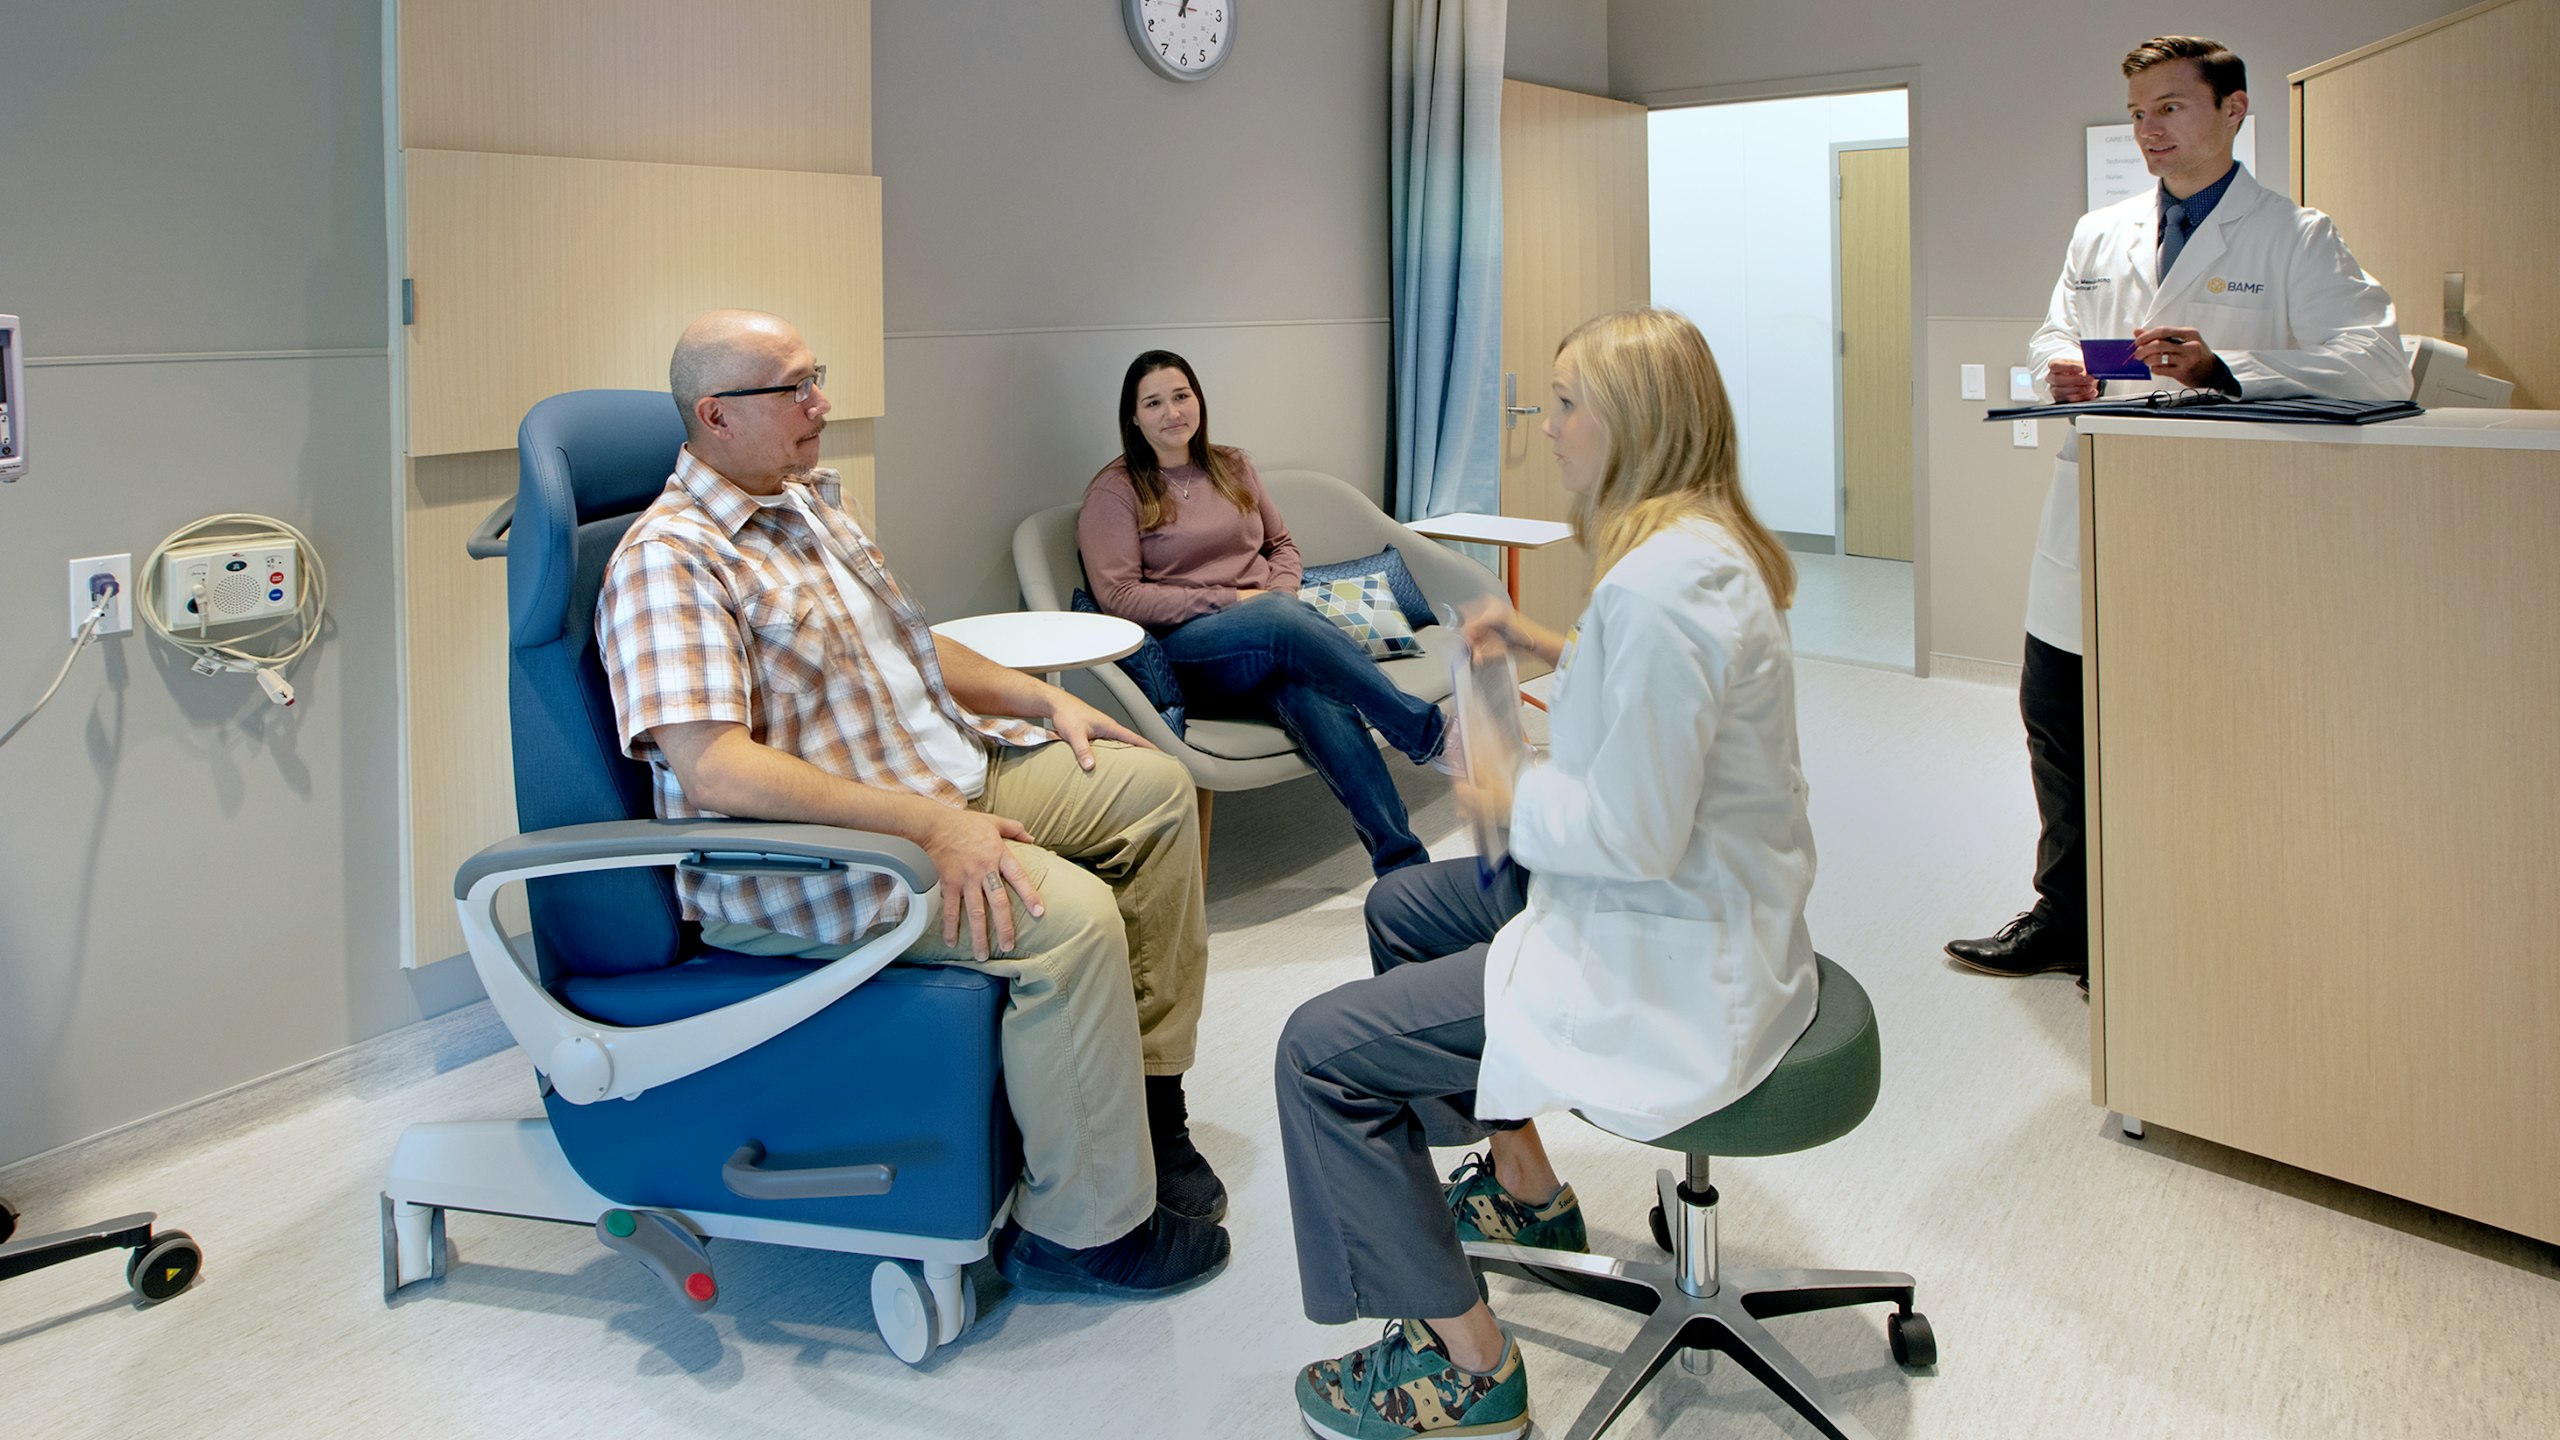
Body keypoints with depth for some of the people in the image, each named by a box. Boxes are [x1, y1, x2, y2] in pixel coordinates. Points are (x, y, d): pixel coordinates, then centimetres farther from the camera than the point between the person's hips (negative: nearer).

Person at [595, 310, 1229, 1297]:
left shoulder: (811, 501, 14)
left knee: (1154, 786, 6)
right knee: (1067, 911, -29)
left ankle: (1146, 1098, 12)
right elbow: (712, 770, -28)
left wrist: (1043, 698, 13)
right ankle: (1087, 1228, -12)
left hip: (945, 782, 10)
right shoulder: (668, 560, -16)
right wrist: (928, 824, -32)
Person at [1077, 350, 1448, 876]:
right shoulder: (1116, 491, 4)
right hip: (1186, 649, -4)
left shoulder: (1231, 467, 20)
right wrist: (1230, 601, -12)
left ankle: (1405, 868, -44)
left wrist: (1279, 594, 1)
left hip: (1272, 638, 4)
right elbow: (1119, 597, -6)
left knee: (1311, 695, -35)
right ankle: (1426, 732, -33)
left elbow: (1283, 545, 26)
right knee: (1281, 619, -39)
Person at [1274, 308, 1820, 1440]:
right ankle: (1524, 1186, 39)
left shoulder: (1660, 582, -27)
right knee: (1402, 906, 27)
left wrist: (1510, 802, -10)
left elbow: (1632, 835, -28)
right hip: (1704, 910, 11)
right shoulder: (1704, 543, 6)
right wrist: (1551, 647, 12)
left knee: (1321, 1050, -10)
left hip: (1667, 966, -11)